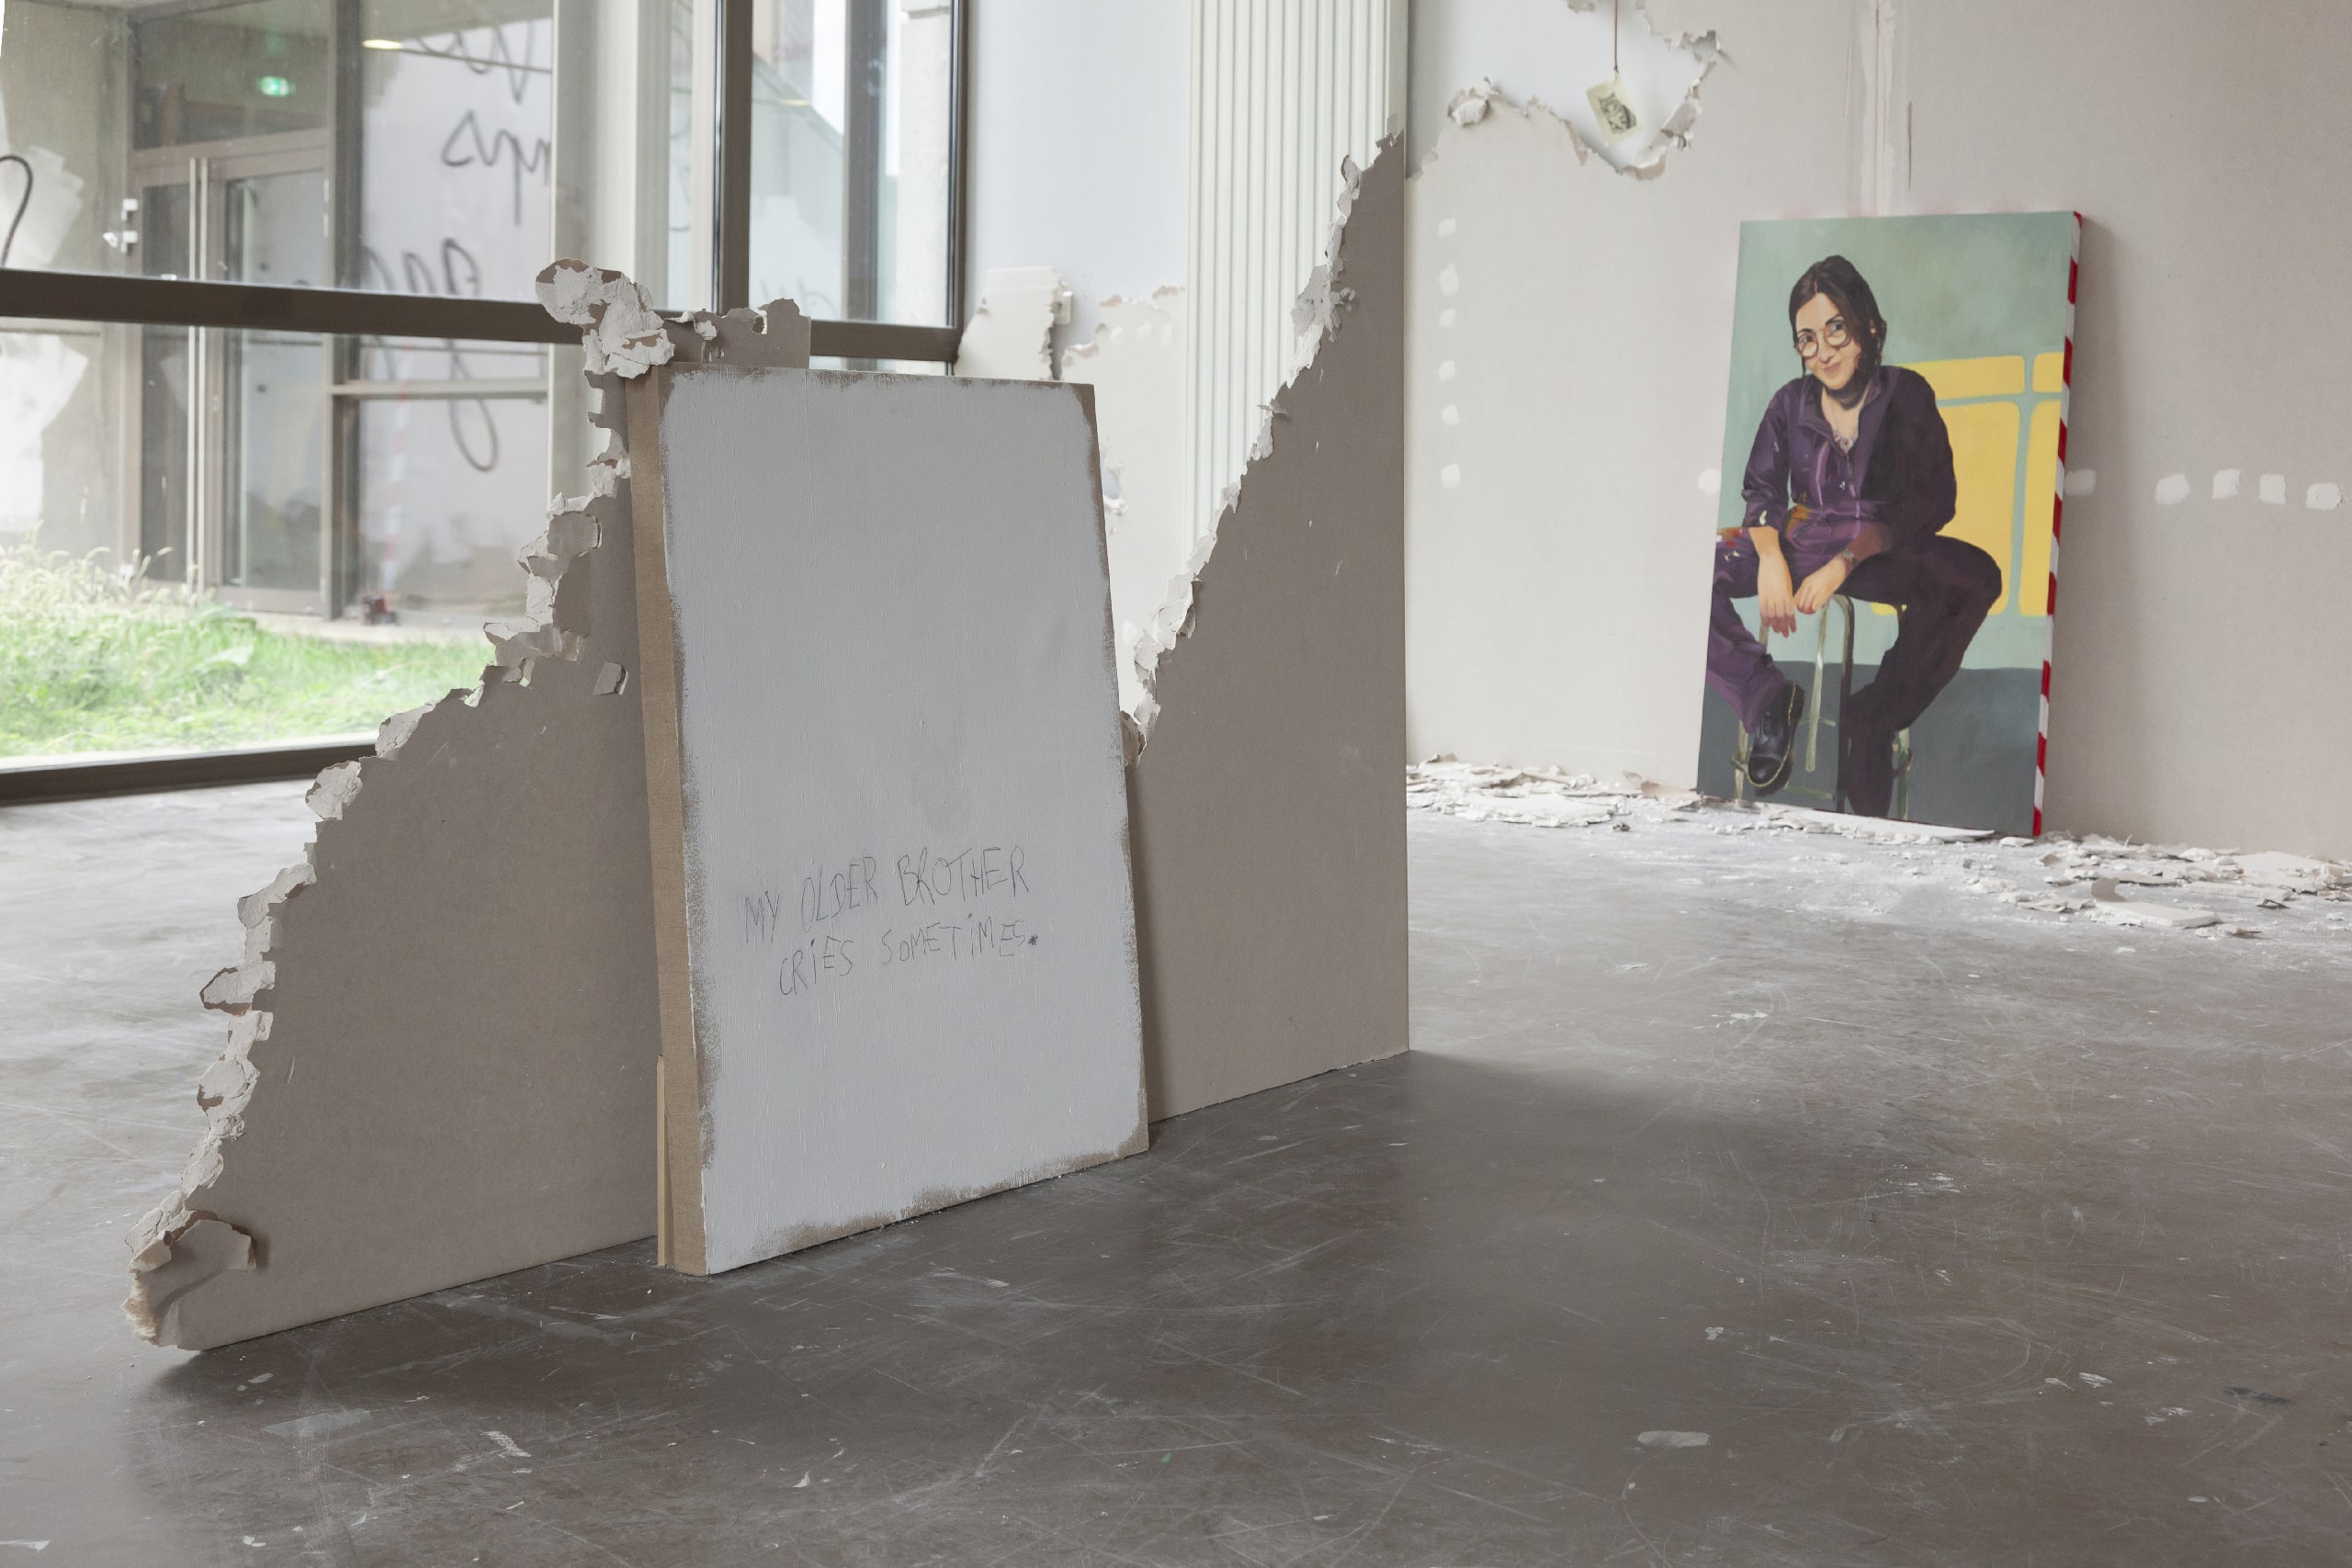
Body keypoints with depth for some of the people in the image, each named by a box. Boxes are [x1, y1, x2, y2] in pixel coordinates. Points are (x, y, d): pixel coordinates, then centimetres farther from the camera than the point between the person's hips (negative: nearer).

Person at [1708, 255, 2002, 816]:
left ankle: (1872, 722, -25)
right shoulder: (1791, 402, 11)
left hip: (1884, 555, -2)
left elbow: (1932, 501, -7)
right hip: (1798, 545, 2)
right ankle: (1766, 695, -20)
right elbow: (1762, 490, 8)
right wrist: (1771, 558, -17)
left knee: (1973, 577, -36)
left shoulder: (1905, 394, 2)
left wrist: (1846, 561, -20)